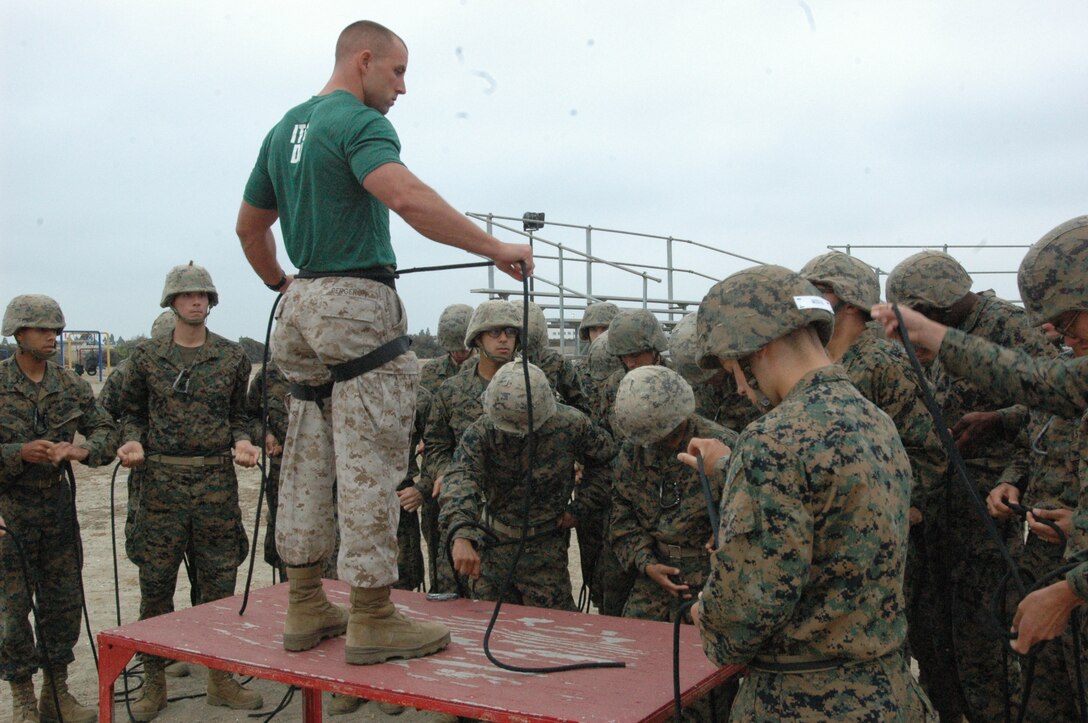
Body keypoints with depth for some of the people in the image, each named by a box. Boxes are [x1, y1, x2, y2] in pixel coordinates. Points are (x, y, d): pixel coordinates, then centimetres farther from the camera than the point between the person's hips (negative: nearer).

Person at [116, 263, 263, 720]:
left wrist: (241, 442, -6)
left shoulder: (232, 357, 7)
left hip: (217, 481, 0)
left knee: (219, 582, 6)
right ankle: (154, 681, 18)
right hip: (161, 480, 0)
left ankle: (220, 679, 19)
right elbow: (132, 412, 12)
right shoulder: (147, 357, 6)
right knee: (155, 582, 4)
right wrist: (132, 442, -8)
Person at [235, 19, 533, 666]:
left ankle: (307, 607, 19)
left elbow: (250, 226, 25)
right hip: (358, 304, -9)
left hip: (303, 306, 9)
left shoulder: (285, 129, 19)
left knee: (308, 463, 11)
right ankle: (373, 619, 0)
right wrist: (494, 248, -27)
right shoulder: (360, 123, -9)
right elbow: (407, 196, -28)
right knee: (369, 467, -5)